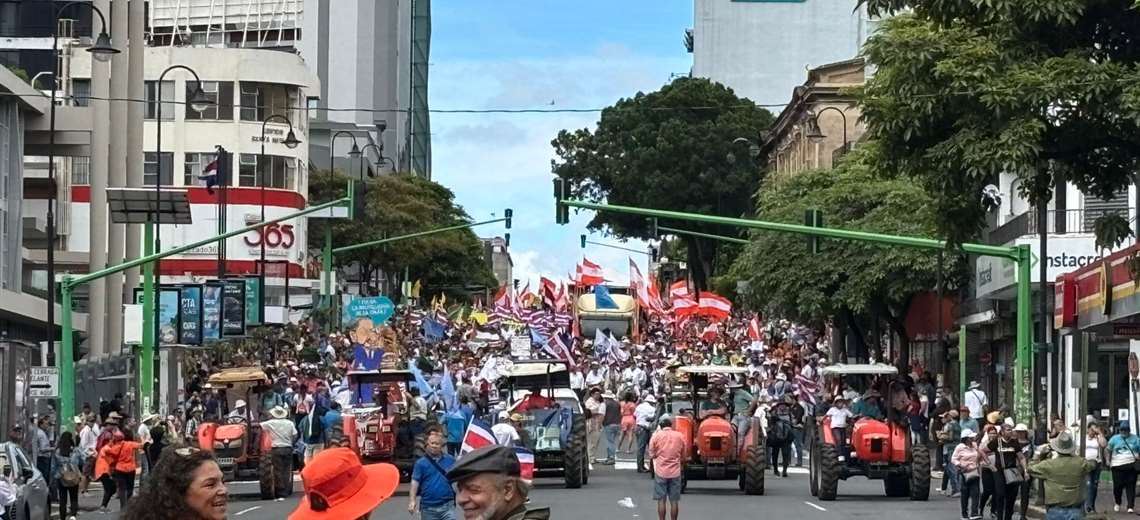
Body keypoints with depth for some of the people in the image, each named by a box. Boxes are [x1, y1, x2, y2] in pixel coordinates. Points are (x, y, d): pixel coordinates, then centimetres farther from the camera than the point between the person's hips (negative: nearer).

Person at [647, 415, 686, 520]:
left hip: (661, 472, -2)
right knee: (674, 501, 6)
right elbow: (683, 457, 8)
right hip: (675, 472, 2)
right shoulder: (680, 436, 1)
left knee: (661, 500, 3)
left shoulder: (656, 436, -5)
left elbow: (652, 455, -1)